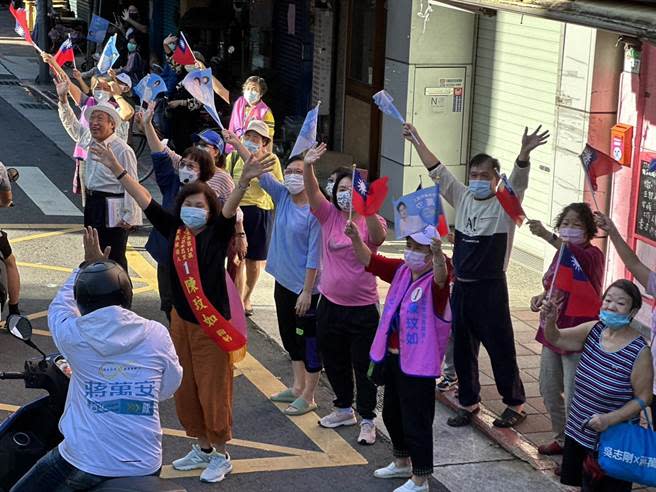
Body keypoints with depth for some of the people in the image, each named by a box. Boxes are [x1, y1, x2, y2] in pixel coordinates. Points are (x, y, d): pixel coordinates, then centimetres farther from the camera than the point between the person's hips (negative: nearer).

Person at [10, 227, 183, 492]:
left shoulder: (75, 336, -9)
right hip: (145, 466, 2)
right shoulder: (157, 335, -7)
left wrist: (87, 265, 23)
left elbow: (59, 306, 13)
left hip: (85, 462, -2)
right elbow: (169, 388, 6)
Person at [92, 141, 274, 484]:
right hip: (181, 321, 6)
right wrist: (117, 170, 1)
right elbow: (146, 201, 3)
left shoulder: (216, 234, -12)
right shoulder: (173, 230, 1)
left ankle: (221, 456, 18)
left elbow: (230, 208, -29)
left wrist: (244, 181, -47)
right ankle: (202, 448, 32)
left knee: (213, 391, 3)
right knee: (186, 389, 15)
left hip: (212, 325, -6)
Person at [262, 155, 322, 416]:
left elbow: (314, 255, -18)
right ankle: (298, 387, 35)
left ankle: (308, 397, 15)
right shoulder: (282, 197, 1)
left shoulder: (315, 211, -19)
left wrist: (307, 291, -18)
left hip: (305, 286, -8)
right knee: (290, 336, 20)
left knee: (309, 340, 4)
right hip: (283, 282, 8)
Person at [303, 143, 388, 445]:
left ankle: (367, 420, 18)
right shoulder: (329, 216, 0)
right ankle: (344, 409, 39)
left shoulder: (371, 221, -8)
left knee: (363, 366, 4)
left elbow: (378, 237, -31)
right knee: (333, 361, 19)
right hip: (330, 304, 4)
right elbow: (312, 192, -16)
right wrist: (308, 166, -36)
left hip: (362, 307, -4)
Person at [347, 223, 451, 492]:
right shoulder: (401, 270, 3)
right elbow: (370, 261, 4)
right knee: (392, 414, 24)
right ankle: (402, 462, 43)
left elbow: (440, 277, -41)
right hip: (392, 356, 9)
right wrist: (356, 239, -13)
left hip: (418, 363, -9)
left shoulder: (434, 281, -18)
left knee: (416, 421, 0)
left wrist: (439, 256, -61)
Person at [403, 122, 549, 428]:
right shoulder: (463, 198, 9)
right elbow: (438, 172, 10)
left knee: (500, 347, 1)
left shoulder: (505, 205, -7)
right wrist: (417, 141, 4)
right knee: (462, 348, 13)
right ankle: (468, 402, 26)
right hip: (461, 286, 6)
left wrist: (524, 153, -43)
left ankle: (515, 404, 15)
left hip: (490, 288, -6)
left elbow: (518, 181, -25)